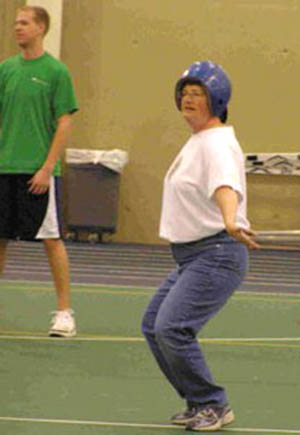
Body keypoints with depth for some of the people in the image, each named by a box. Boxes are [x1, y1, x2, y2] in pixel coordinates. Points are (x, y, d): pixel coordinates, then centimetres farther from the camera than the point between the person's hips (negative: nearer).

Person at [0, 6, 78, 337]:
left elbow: (64, 123, -6)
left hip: (38, 171, -5)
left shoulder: (56, 71, -4)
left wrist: (47, 167, -12)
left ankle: (64, 312, 2)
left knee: (51, 239, -3)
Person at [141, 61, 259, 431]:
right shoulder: (197, 141, 15)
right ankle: (199, 402, 19)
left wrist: (231, 223, -54)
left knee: (172, 328, -20)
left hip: (216, 255, -10)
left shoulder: (216, 144, -17)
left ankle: (213, 405, -7)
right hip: (191, 257, 10)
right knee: (153, 326, 10)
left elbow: (226, 187, -37)